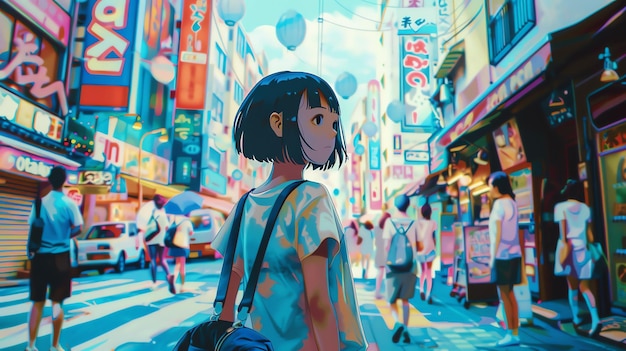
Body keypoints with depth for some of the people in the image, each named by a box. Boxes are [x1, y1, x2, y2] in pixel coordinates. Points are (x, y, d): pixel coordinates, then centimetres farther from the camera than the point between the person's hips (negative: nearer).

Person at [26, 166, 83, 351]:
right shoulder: (69, 203, -7)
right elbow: (78, 228, -9)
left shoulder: (40, 202, 0)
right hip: (60, 256, -2)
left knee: (37, 302, 11)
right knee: (57, 302, 7)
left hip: (40, 256, 2)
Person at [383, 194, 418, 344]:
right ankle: (405, 329, 13)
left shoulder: (390, 222, -3)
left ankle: (398, 322, -15)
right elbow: (419, 246, 3)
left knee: (392, 300, 9)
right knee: (405, 300, 16)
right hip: (410, 266, 2)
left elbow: (386, 245, -7)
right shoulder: (413, 223, 1)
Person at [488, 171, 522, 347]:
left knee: (504, 295, -1)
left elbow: (498, 234, -14)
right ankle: (515, 333, 19)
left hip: (503, 255, -8)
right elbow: (511, 231, 12)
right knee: (510, 294, 13)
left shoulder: (499, 204, -13)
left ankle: (511, 334, 5)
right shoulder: (512, 203, 11)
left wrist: (492, 257, -9)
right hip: (514, 253, 8)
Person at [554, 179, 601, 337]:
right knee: (584, 287, 5)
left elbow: (562, 232, -10)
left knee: (572, 286, 9)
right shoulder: (585, 208, 7)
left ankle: (576, 319, 18)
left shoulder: (561, 207, -5)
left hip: (569, 249, -3)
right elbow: (589, 232, 9)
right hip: (583, 249, 3)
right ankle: (595, 319, -11)